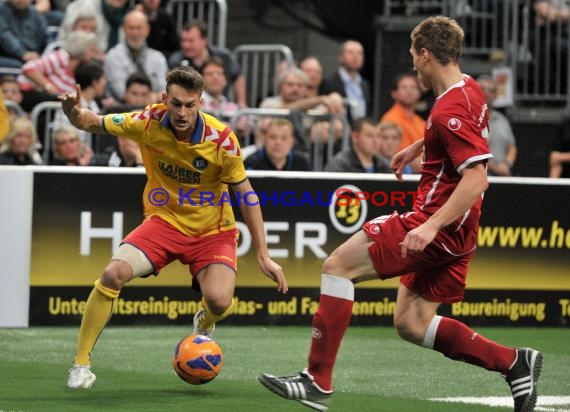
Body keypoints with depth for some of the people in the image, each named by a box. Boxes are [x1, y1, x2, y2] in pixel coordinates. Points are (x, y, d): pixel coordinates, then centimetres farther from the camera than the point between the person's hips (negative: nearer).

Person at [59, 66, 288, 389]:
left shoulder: (221, 138, -20)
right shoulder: (149, 122, -17)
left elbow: (246, 194, -10)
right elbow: (93, 123, -6)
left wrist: (264, 255, -11)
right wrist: (74, 112, -32)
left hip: (212, 230, -1)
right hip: (164, 221, 1)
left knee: (219, 302, -25)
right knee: (113, 274, -24)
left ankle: (205, 324, 18)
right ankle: (81, 364, -10)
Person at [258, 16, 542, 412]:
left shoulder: (450, 109, -19)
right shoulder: (469, 89, 11)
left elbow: (476, 179, -27)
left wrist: (431, 226, -32)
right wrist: (417, 147, 39)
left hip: (440, 226, -10)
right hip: (457, 233, 10)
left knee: (338, 264, -8)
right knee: (411, 324, 12)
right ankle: (513, 362, 8)